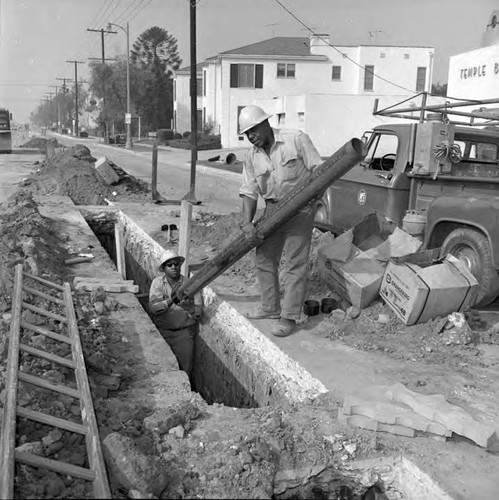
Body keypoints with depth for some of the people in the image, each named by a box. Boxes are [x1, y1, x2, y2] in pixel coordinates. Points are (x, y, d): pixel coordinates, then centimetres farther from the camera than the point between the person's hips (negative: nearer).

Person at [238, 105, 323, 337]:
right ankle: (270, 307, 26)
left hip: (300, 208, -6)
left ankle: (289, 317, -1)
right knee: (264, 258, 10)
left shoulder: (296, 139, -9)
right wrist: (247, 222, -12)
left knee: (295, 263, -6)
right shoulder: (252, 156, 5)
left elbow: (319, 169, -9)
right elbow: (249, 191, 1)